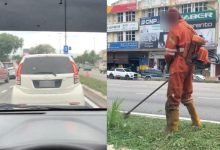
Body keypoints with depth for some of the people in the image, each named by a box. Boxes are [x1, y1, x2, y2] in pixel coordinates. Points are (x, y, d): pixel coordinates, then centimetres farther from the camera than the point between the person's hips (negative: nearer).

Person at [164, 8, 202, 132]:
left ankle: (172, 128, -2)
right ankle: (196, 122, 24)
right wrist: (190, 61, 18)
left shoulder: (175, 29, -11)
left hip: (178, 66, -8)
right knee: (187, 94, 20)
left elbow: (169, 52, -13)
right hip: (190, 65, 8)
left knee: (173, 97, -4)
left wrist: (169, 65, 3)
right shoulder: (190, 28, 13)